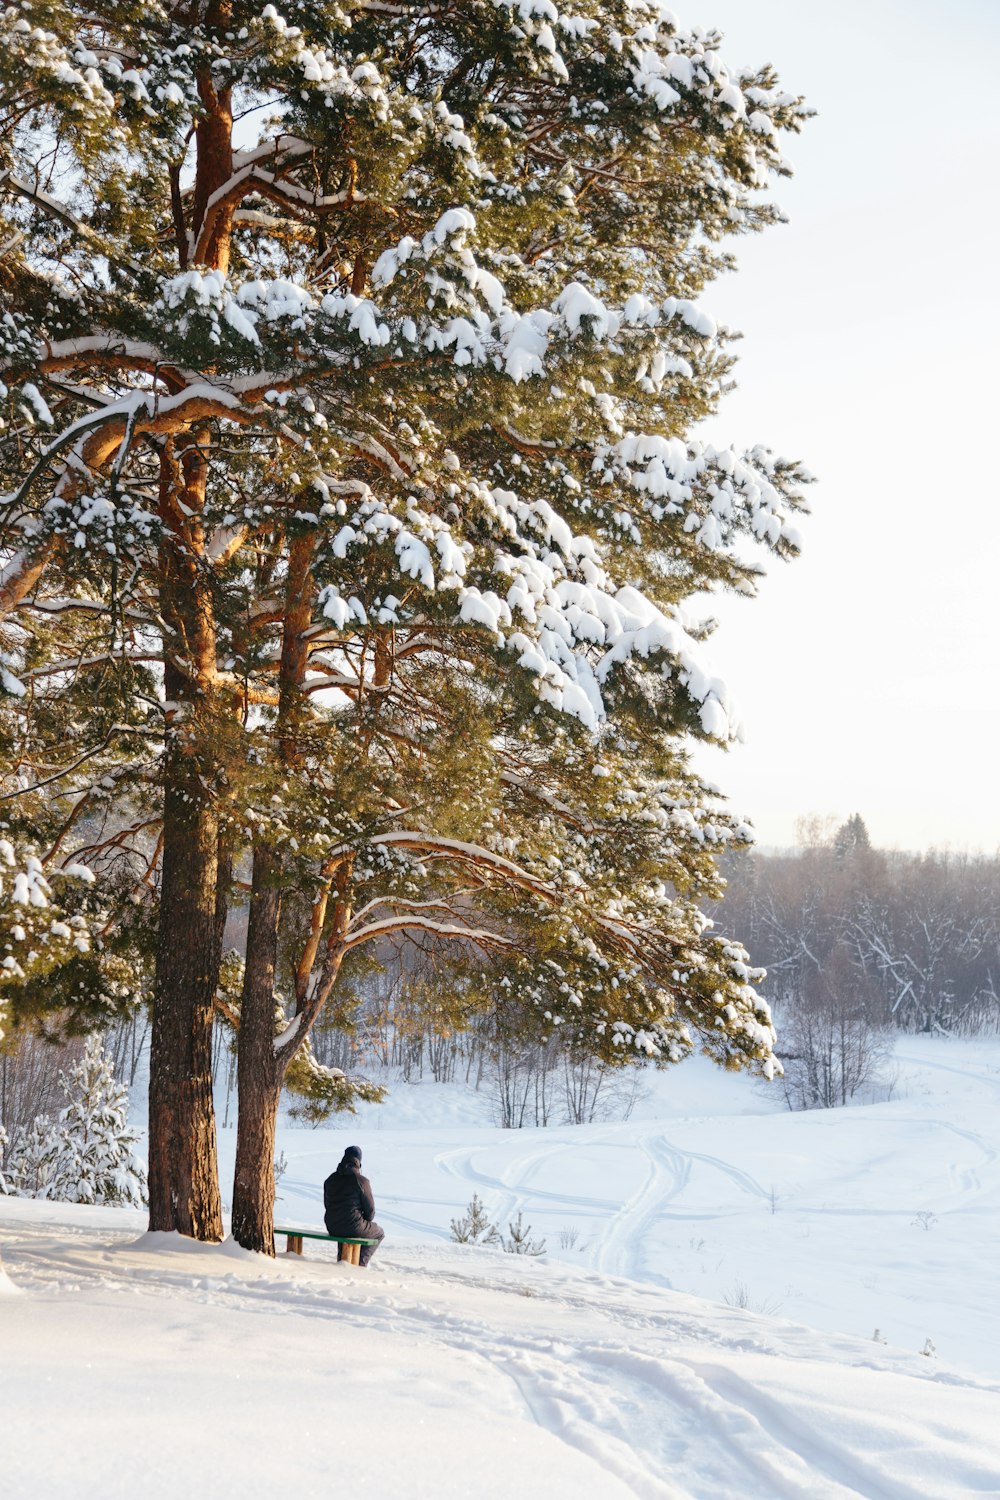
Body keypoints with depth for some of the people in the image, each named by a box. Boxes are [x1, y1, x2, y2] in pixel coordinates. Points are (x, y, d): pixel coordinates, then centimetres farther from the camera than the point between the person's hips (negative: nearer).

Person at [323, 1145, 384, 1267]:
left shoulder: (330, 1180, 5)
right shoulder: (362, 1181, -11)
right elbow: (370, 1210, -6)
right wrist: (367, 1219, 18)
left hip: (332, 1228, 6)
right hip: (353, 1227, -6)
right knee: (379, 1233, 24)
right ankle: (360, 1263, 12)